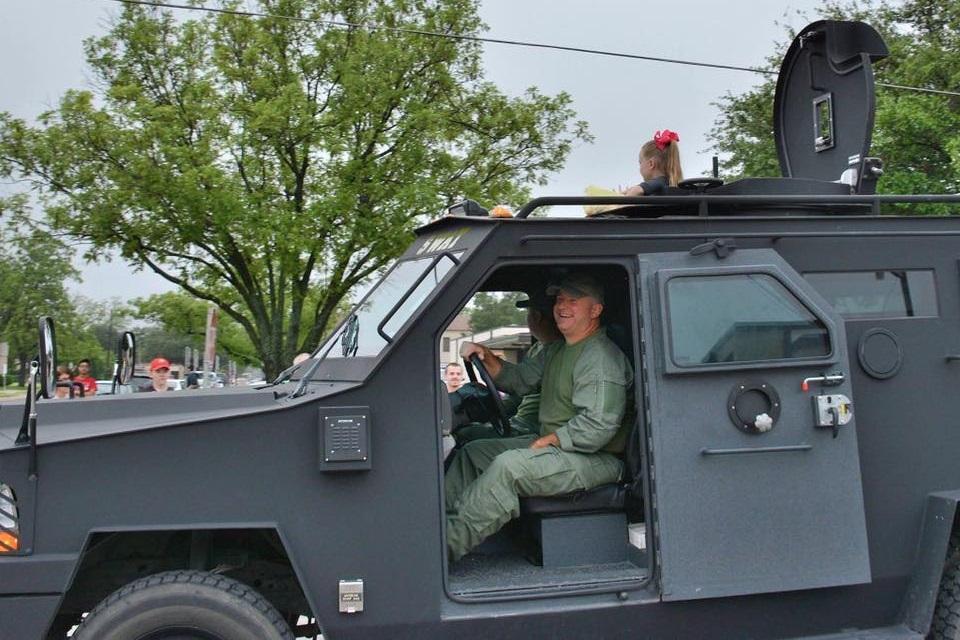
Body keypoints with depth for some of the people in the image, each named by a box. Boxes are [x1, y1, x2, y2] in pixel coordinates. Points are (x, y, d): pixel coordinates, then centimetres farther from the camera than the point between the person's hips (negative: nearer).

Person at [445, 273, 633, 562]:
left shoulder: (601, 358, -17)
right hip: (551, 444, 11)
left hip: (595, 459, -11)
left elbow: (598, 426, -26)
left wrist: (547, 441, -18)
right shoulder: (557, 350, 16)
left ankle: (447, 543, -24)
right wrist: (487, 357, -2)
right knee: (474, 451, 7)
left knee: (509, 465, -30)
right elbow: (520, 379, 15)